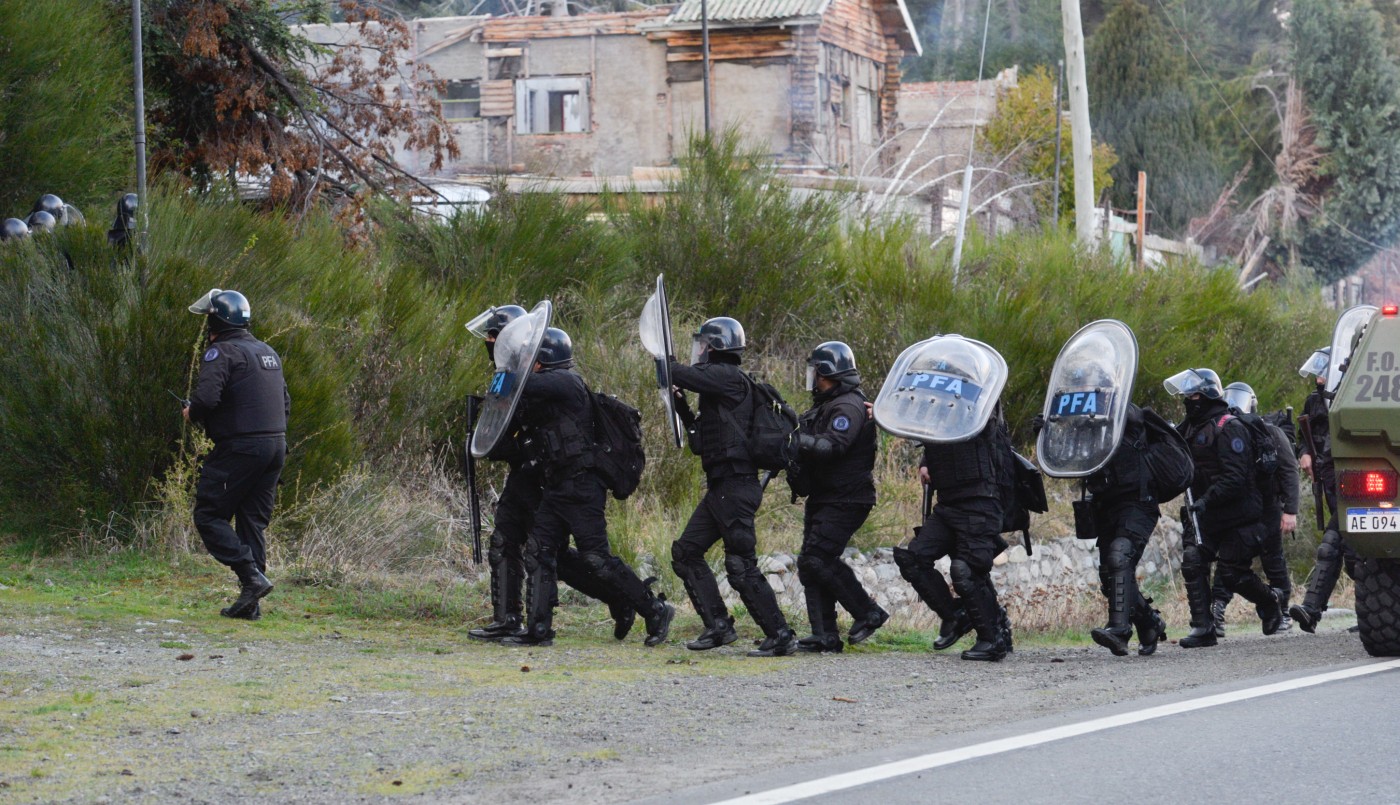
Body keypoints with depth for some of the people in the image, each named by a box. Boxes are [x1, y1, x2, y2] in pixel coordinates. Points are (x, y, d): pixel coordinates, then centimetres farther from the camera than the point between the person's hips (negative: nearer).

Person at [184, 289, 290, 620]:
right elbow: (285, 404, 22)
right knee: (252, 521, 11)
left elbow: (206, 398, -21)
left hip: (240, 447, -8)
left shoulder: (222, 352, -9)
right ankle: (250, 605, 7)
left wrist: (191, 413, -1)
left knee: (209, 516, 0)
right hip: (276, 444, 8)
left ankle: (252, 577, -14)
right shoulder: (268, 353, 18)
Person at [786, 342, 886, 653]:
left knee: (817, 560, -17)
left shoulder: (848, 406, -15)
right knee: (811, 563, 5)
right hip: (823, 499, 10)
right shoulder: (827, 405, 19)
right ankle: (825, 636, 5)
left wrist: (793, 439, -23)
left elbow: (831, 446, -27)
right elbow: (812, 445, 19)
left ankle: (868, 613, -6)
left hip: (844, 501, -10)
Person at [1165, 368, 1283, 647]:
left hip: (1238, 516, -8)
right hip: (1206, 515, 8)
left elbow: (1235, 477, -23)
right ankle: (1202, 627, -9)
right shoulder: (1191, 428, 14)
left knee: (1233, 574, -3)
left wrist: (1207, 499, -29)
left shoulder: (1229, 428, -15)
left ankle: (1270, 605, 25)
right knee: (1192, 561, -9)